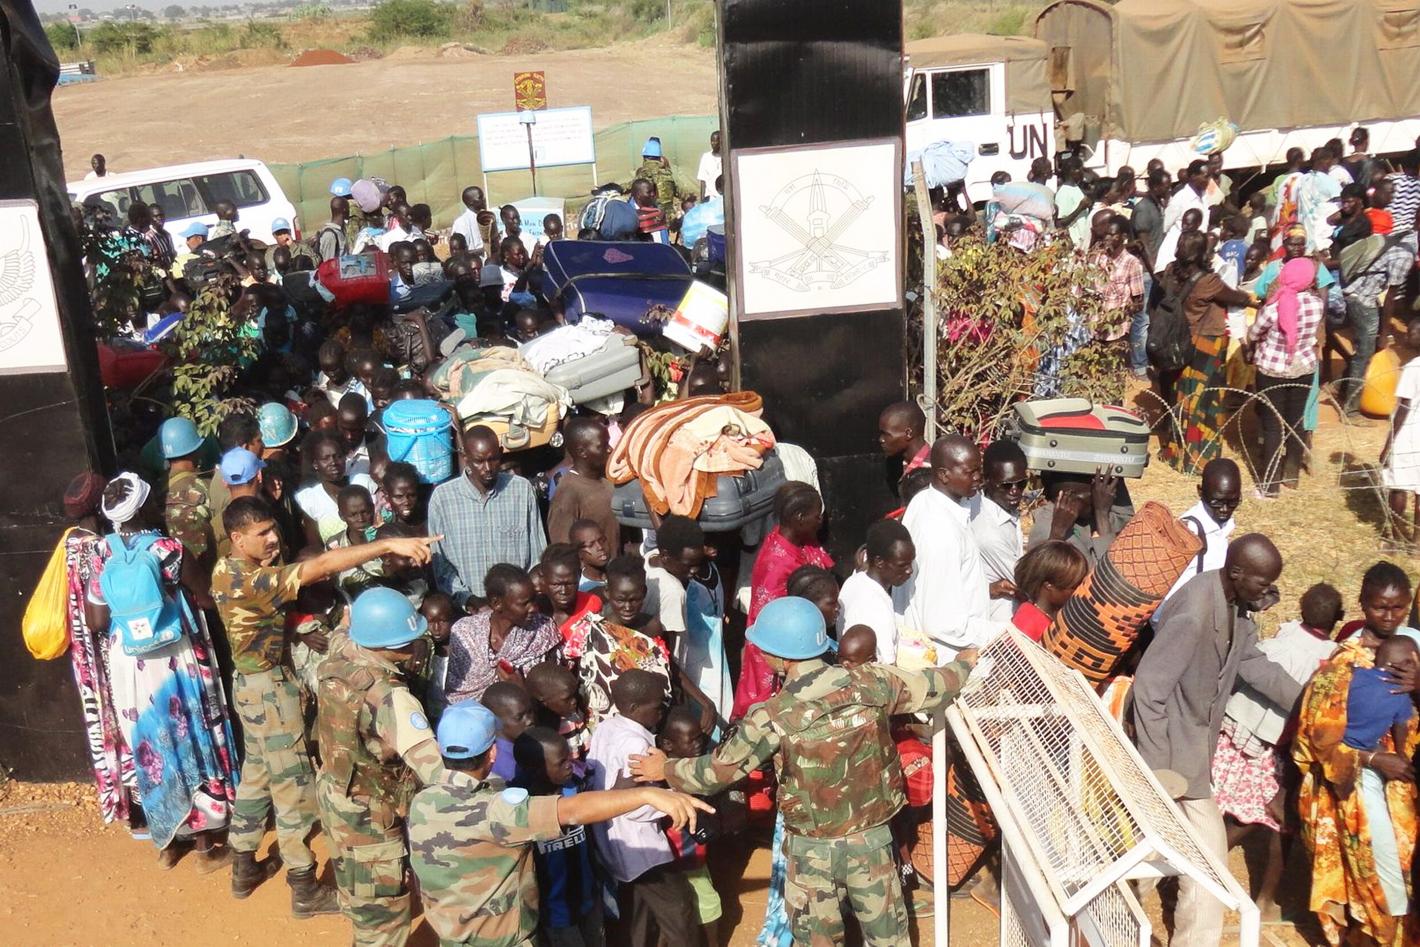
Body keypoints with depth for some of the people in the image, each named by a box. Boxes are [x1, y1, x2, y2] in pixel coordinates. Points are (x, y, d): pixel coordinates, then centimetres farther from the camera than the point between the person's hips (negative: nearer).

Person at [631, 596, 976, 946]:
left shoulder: (775, 716, -22)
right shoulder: (871, 682, -14)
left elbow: (719, 770, -11)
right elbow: (929, 688, 3)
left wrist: (665, 770, 7)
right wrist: (964, 663, 25)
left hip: (813, 848, -3)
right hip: (873, 837, 3)